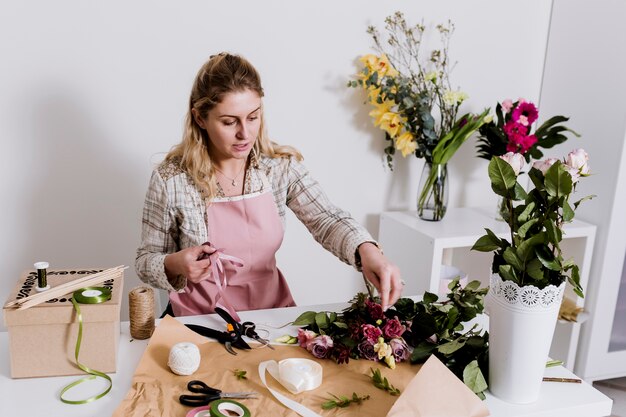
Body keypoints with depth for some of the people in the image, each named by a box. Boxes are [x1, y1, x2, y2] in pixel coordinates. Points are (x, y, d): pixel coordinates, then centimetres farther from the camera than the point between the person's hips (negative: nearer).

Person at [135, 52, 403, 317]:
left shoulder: (281, 166, -5)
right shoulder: (170, 179, -12)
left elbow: (327, 221, -13)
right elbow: (145, 261, -2)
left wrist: (366, 249, -33)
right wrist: (174, 264, -24)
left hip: (272, 310, 1)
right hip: (200, 320, 0)